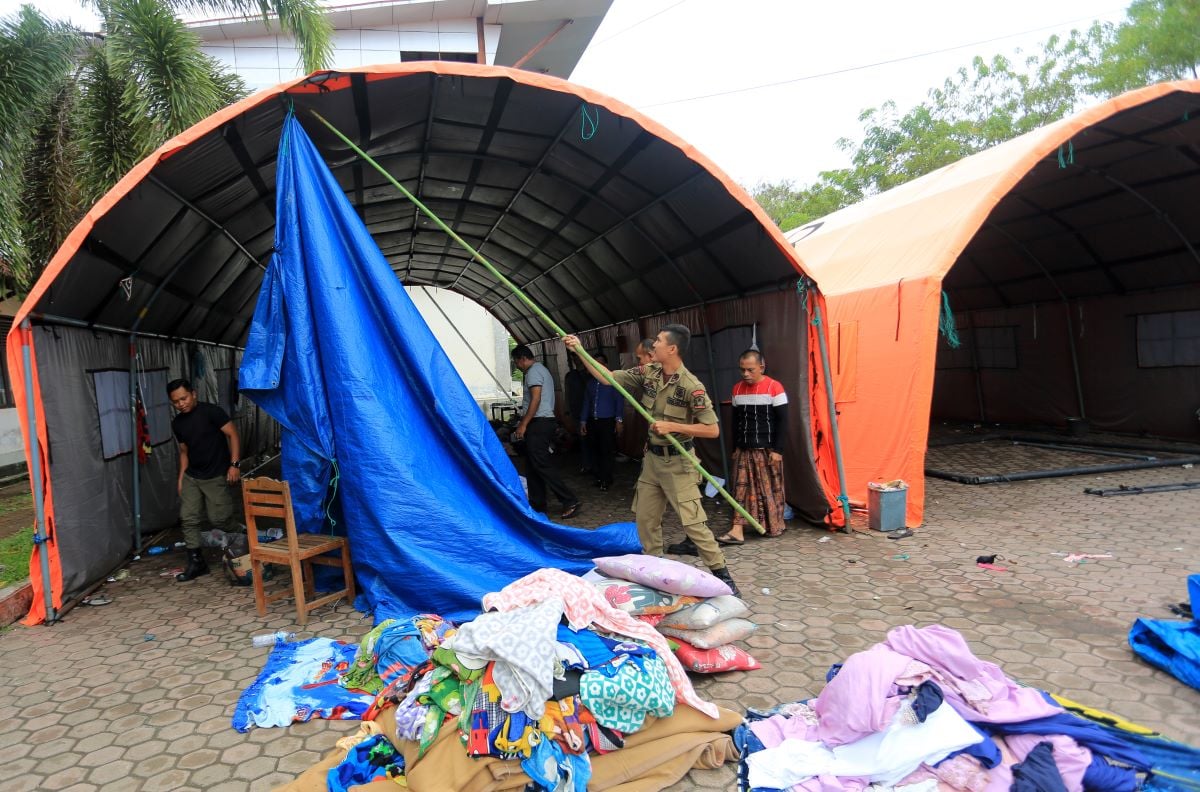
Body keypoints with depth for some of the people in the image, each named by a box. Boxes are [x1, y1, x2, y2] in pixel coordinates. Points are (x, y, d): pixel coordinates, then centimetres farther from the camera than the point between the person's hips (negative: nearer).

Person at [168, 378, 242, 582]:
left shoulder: (211, 411, -13)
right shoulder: (177, 423, 7)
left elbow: (233, 435, -14)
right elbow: (184, 451, 17)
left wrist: (234, 464, -21)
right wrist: (181, 478, 12)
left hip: (216, 476, -6)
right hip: (191, 477, 6)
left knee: (218, 519, -7)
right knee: (188, 518, 2)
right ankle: (196, 562, 12)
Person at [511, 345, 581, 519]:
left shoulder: (533, 371, -11)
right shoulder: (542, 369, 21)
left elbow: (535, 399, -20)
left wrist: (523, 425, -19)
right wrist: (524, 423, 24)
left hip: (538, 423, -11)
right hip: (546, 421, 11)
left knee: (541, 465, -11)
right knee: (533, 466, 13)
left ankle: (570, 501, -12)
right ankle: (537, 504, 17)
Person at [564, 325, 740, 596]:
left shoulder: (691, 386, -19)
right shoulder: (647, 374, 0)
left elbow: (712, 429, -19)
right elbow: (608, 377, 5)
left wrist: (672, 426, -23)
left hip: (677, 462, -7)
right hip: (652, 457, 7)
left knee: (692, 521, -6)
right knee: (646, 519, 13)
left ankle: (722, 574, 7)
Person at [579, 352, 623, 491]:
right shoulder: (590, 382, 16)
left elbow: (619, 401, -4)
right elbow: (586, 403, 17)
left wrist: (619, 420, -11)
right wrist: (583, 421, 12)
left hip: (608, 422, -5)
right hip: (592, 422, 5)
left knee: (607, 451, -4)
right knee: (595, 451, 7)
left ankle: (606, 480, 4)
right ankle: (599, 478, 17)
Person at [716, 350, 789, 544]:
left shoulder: (774, 387, -9)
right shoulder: (737, 389, 7)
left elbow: (782, 421, -9)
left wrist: (777, 450, -13)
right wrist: (735, 447, 13)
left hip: (767, 450, -5)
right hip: (744, 450, 5)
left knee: (770, 489, 5)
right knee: (741, 489, 0)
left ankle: (775, 526, 22)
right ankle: (737, 531, -1)